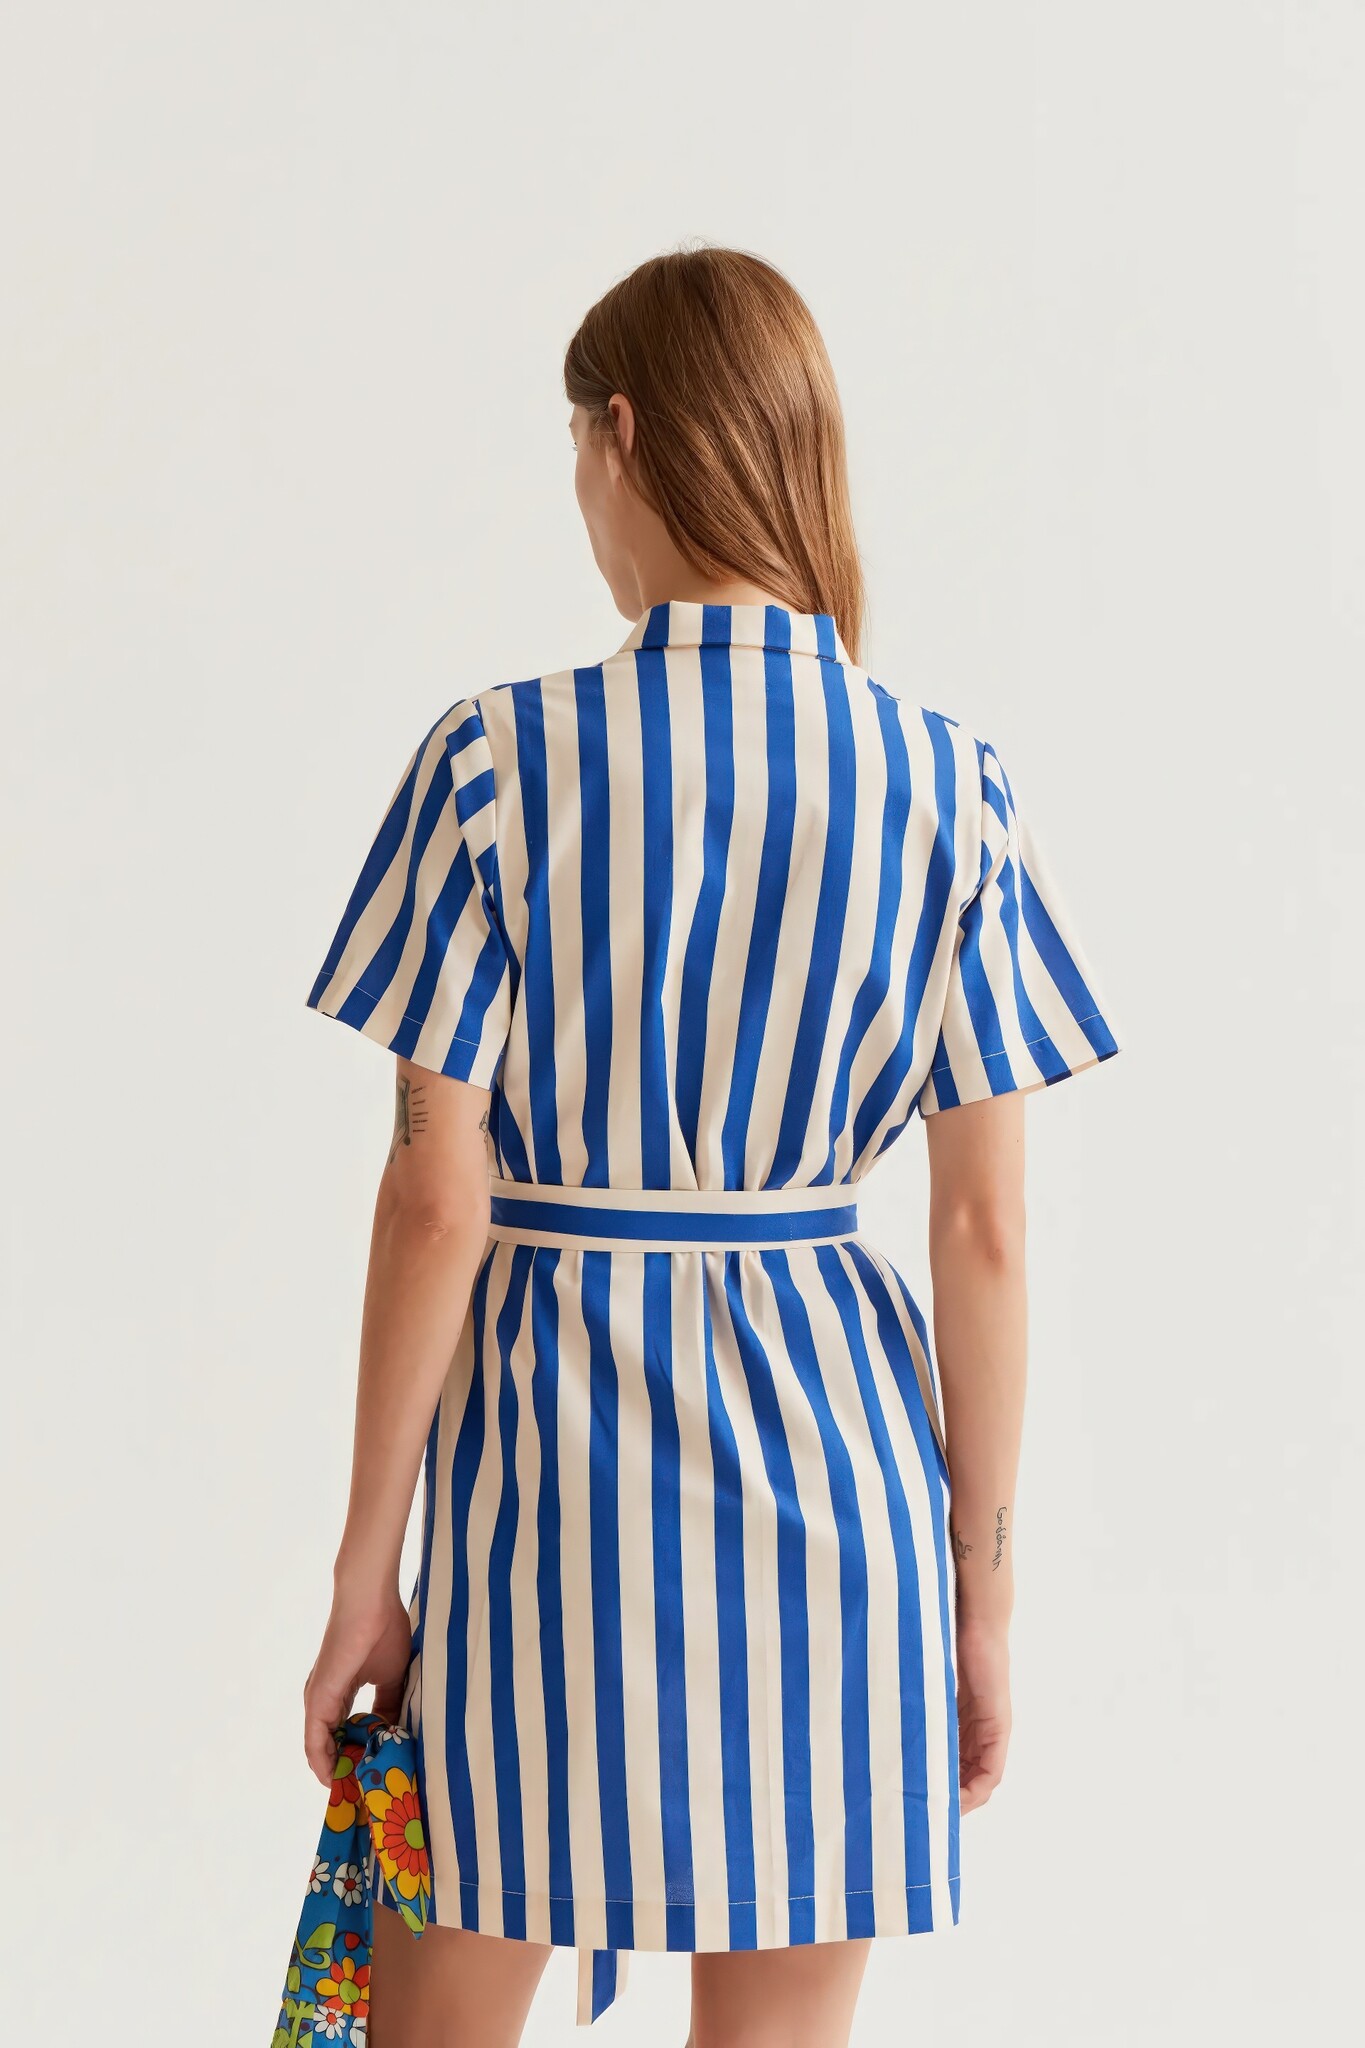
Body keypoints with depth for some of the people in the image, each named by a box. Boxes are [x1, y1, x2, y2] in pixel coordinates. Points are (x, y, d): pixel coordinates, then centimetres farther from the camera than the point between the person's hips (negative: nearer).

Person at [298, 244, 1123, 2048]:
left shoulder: (499, 762, -10)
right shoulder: (952, 788, -3)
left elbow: (437, 1204, -10)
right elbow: (987, 1238, -2)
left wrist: (367, 1566, 0)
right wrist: (986, 1589, 7)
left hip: (554, 1442, -2)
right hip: (836, 1434, 2)